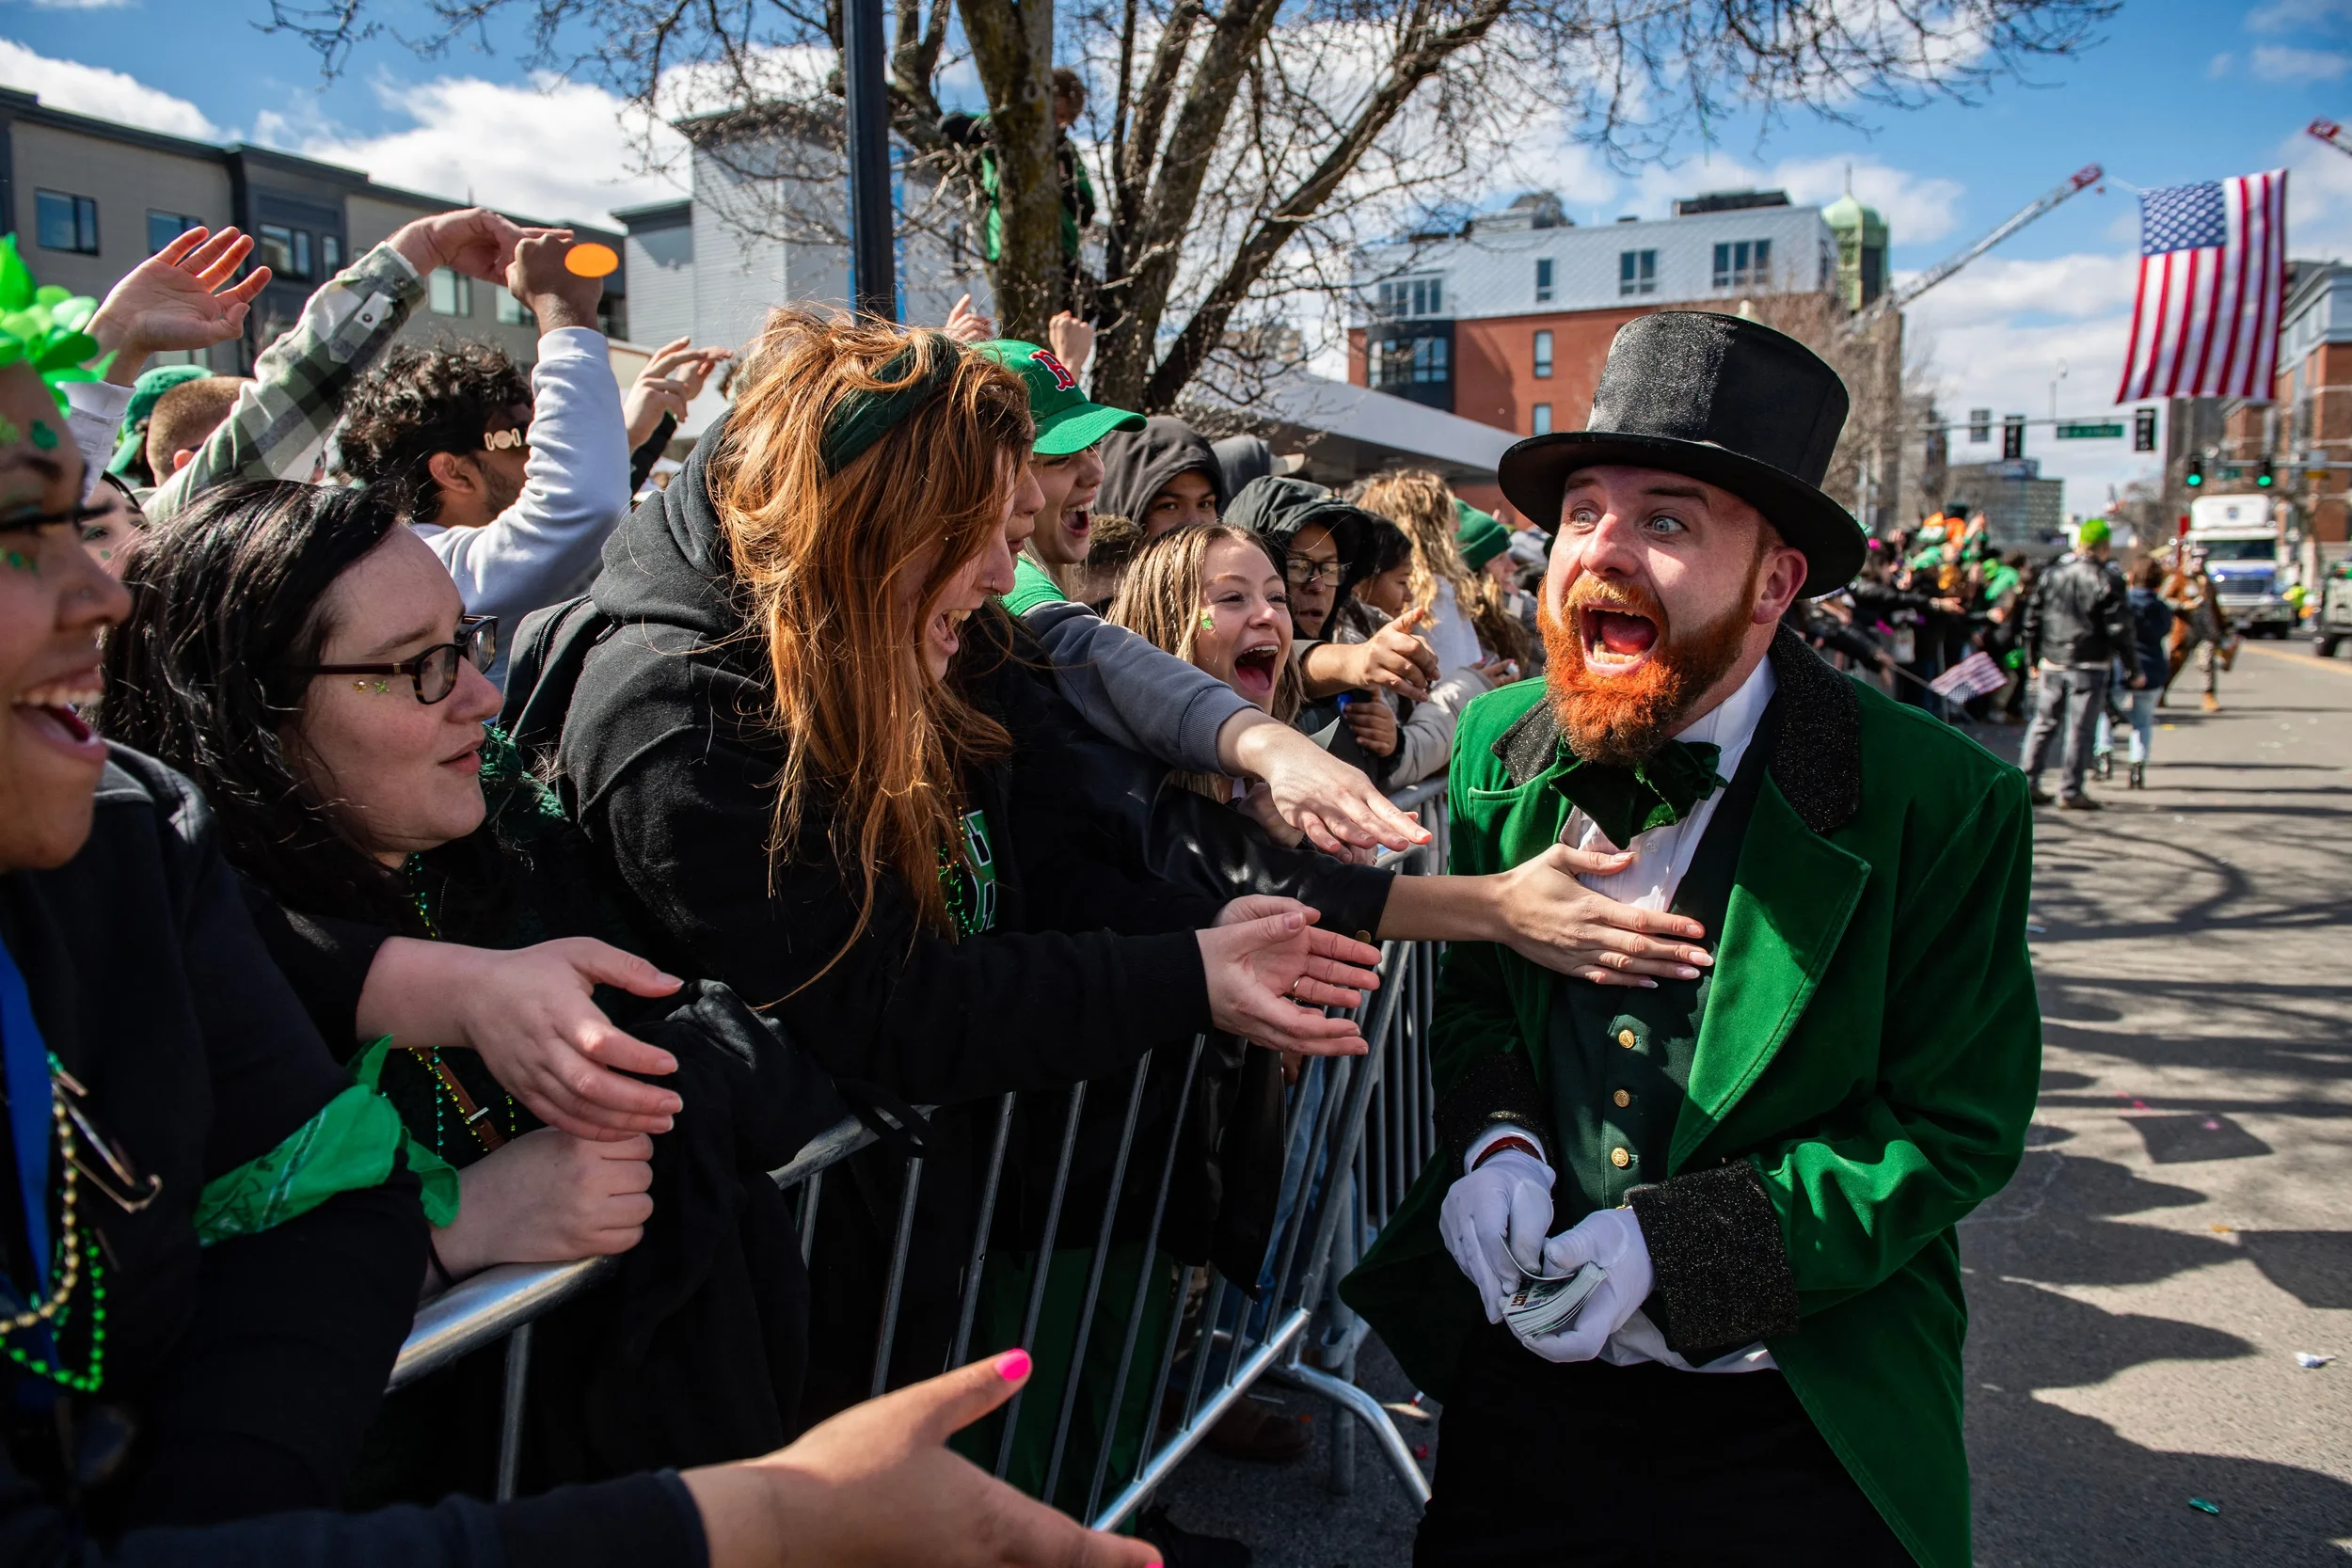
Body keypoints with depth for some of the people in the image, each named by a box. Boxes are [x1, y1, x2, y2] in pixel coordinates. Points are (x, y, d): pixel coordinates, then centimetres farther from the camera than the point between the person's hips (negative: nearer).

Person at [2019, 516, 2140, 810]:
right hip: (2090, 665, -4)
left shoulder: (2051, 574, 6)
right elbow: (2119, 629, -9)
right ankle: (2070, 791, 2)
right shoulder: (2108, 580, -8)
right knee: (2080, 729, 1)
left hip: (2052, 663, 4)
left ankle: (2027, 783, 11)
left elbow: (2032, 619, 10)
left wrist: (2032, 661, 19)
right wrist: (2134, 670, -2)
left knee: (2043, 723, 13)